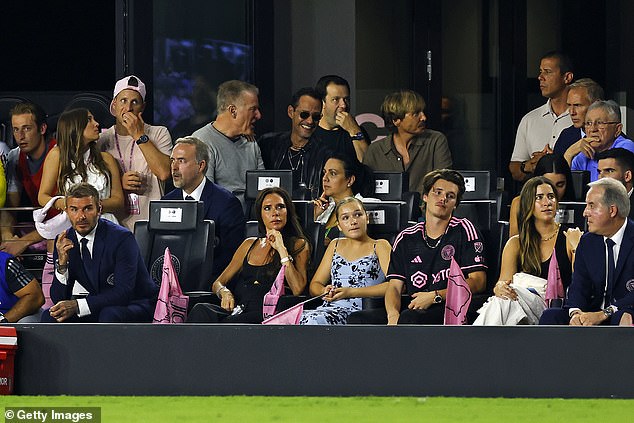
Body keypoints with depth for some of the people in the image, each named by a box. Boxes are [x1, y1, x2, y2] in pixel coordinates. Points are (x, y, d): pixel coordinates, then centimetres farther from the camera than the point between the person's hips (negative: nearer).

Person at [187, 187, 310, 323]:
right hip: (237, 310, 5)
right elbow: (218, 283, 24)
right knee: (200, 311, -30)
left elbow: (297, 289, -6)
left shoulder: (299, 245, 10)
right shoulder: (249, 244, 26)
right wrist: (224, 292, -1)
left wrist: (281, 249, -4)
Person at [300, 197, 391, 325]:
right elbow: (315, 285, 25)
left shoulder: (379, 246, 11)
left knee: (313, 320, -37)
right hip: (327, 308, 5)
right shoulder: (336, 245, 27)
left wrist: (351, 292, -11)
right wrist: (325, 291, -1)